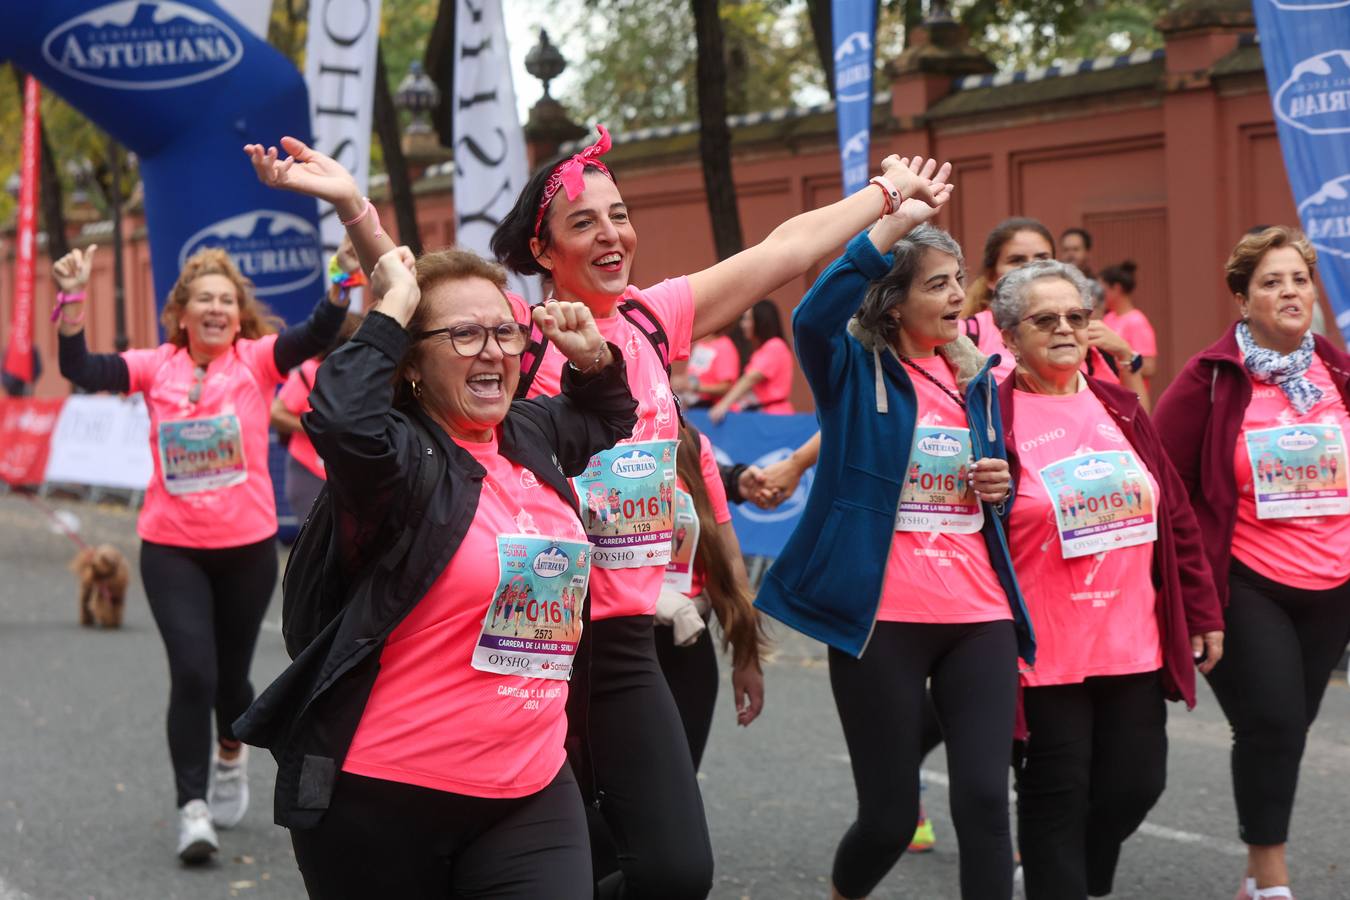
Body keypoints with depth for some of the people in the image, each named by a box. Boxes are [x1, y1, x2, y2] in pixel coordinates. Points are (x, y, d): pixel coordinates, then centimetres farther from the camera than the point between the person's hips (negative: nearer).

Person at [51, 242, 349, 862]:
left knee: (230, 674, 13)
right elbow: (81, 370, -12)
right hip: (172, 548, 0)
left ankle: (231, 757, 46)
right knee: (192, 674, -13)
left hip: (248, 546, 0)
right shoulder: (157, 367, 0)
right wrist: (73, 299, -25)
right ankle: (193, 809, -4)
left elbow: (319, 334, -18)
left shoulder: (258, 359, -2)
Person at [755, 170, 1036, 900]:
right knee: (890, 813, 4)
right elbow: (812, 317, -28)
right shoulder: (854, 369, -4)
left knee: (984, 798, -6)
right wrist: (893, 225, -32)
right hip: (880, 618, -4)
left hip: (979, 615, 4)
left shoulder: (977, 378, 12)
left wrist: (1000, 485, 1)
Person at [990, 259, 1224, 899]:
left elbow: (1175, 516, 14)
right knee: (1058, 796, 2)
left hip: (1135, 644, 5)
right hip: (1044, 653, -5)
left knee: (1135, 783, 9)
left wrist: (1202, 612, 13)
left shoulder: (1121, 410, 10)